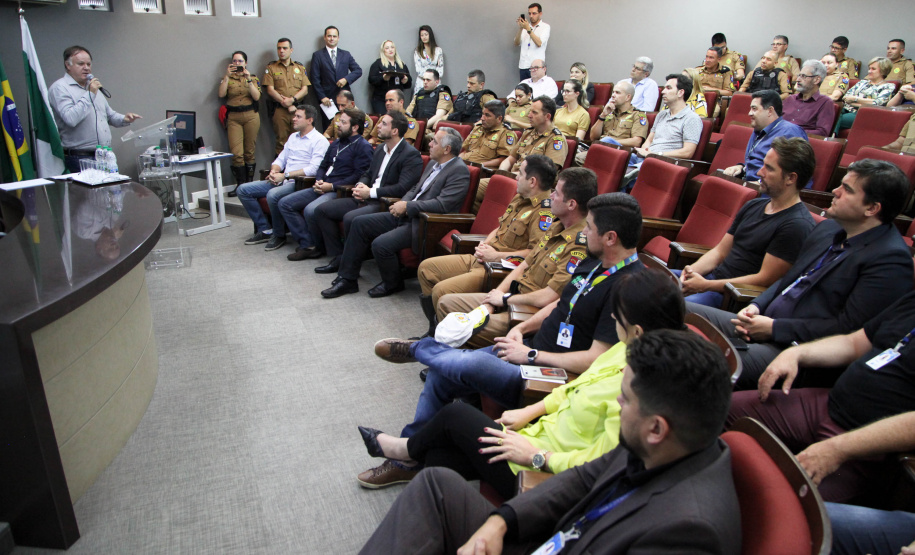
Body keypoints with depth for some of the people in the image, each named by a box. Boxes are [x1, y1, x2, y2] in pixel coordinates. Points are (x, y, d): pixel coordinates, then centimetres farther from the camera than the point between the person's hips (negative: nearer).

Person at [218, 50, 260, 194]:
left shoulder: (253, 78, 11)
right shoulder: (227, 79, 13)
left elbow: (256, 96, -5)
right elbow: (221, 94, -5)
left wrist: (248, 79, -12)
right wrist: (227, 76, -10)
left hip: (251, 116, 0)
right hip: (233, 117, 0)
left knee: (249, 152, 1)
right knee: (236, 153, -9)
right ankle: (240, 185, -5)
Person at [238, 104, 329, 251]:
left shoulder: (319, 141, -6)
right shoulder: (293, 137, 21)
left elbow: (313, 169, -18)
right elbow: (281, 159, 23)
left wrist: (285, 175, -19)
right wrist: (274, 171, -2)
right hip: (282, 181, 9)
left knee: (273, 195, -37)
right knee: (243, 190, 0)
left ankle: (279, 235, -14)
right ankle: (265, 230, 2)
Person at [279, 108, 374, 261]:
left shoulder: (363, 146, -6)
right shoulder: (337, 143, 21)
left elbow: (360, 175, -16)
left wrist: (332, 186, -16)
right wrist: (319, 181, 4)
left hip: (341, 191, -9)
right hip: (322, 189, 9)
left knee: (311, 210, -33)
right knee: (285, 203, 0)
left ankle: (320, 247, -8)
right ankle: (307, 244, -6)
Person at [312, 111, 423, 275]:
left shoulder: (411, 155, -11)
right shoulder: (380, 150, 16)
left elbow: (403, 188, -20)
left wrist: (371, 192, -17)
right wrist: (360, 186, 0)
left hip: (386, 204, -9)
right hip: (366, 199, 9)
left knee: (350, 218, -33)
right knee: (321, 210, 2)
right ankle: (338, 258, 6)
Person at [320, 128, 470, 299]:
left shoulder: (459, 171, -15)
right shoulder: (433, 163, 14)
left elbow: (442, 205, -24)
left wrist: (407, 206, -19)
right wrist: (402, 203, -1)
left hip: (425, 224, -10)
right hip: (407, 215, 10)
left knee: (380, 244, -25)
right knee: (360, 223, 3)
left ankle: (393, 284, 5)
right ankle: (347, 279, 9)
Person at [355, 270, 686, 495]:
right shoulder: (629, 351, -2)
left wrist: (535, 455, -20)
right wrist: (531, 411, 6)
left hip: (546, 471, -8)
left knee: (455, 415, 3)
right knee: (439, 457, 6)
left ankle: (408, 450, 34)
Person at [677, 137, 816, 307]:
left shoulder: (797, 224, -13)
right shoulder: (753, 206, 14)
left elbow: (765, 279, -16)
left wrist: (705, 285, -17)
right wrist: (693, 269, -5)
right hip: (714, 275, 8)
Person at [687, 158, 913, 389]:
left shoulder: (891, 260, -13)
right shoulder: (827, 228, 13)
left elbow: (848, 329, -18)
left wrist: (774, 328, -16)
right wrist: (756, 307, 3)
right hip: (763, 323, 9)